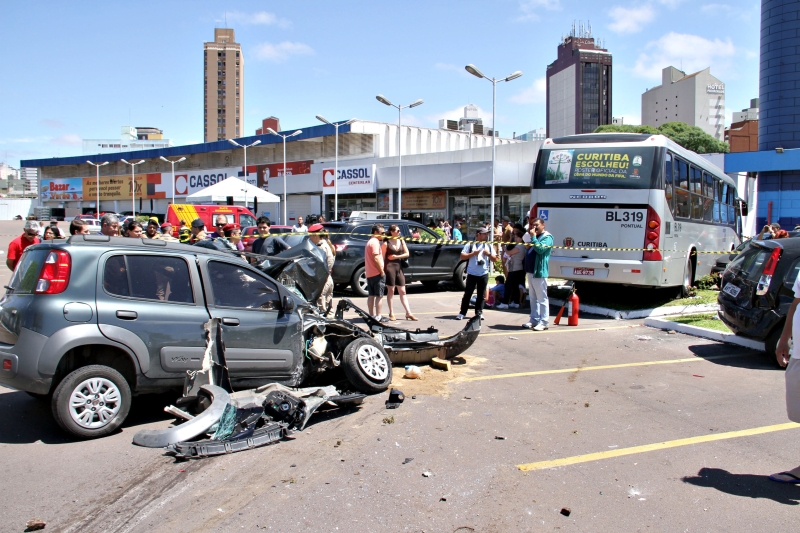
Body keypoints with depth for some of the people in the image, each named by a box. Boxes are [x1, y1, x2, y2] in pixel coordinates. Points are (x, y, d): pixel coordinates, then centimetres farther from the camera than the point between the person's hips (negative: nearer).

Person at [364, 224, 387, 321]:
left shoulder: (370, 241, 19)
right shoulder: (375, 242, -12)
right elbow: (376, 258, -20)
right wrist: (382, 271, -17)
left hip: (369, 273, 10)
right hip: (377, 273, -10)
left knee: (371, 295, 10)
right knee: (379, 295, -6)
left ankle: (372, 315, 14)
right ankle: (378, 317, -7)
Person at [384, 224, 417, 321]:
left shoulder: (401, 241, 11)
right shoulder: (387, 243, -4)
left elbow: (407, 254, 7)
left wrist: (396, 257, -5)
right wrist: (383, 269, -14)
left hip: (399, 267, 5)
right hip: (390, 267, -5)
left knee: (402, 292, 6)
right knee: (391, 291, 2)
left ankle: (408, 313, 6)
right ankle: (391, 313, 9)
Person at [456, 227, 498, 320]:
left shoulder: (489, 246, 11)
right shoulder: (470, 245, 0)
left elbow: (495, 259, 11)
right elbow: (462, 257, -5)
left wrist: (488, 254, -7)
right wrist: (473, 253, -15)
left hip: (484, 274, 3)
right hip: (472, 274, -3)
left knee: (481, 295, 7)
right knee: (468, 293, -1)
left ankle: (478, 313, 16)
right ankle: (462, 313, 3)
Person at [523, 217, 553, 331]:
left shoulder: (547, 237, -7)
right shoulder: (534, 237, 20)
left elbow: (540, 249, -23)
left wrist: (533, 237, -16)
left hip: (539, 272, -9)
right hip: (530, 272, 9)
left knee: (542, 298, -5)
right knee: (533, 298, 14)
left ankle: (543, 322, -3)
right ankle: (534, 319, 20)